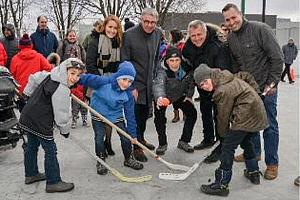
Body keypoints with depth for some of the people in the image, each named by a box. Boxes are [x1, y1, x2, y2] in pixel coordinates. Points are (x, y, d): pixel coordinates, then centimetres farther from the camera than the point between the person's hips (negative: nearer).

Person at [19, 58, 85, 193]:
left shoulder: (49, 76, 4)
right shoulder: (62, 89, -23)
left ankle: (31, 174, 40)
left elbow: (34, 78, 22)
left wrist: (33, 96, 33)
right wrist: (65, 130, -3)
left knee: (32, 146, 22)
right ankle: (53, 182, 10)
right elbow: (62, 114, -20)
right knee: (50, 150, 1)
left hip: (27, 118, 10)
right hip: (40, 123, -10)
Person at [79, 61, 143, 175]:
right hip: (98, 114, -2)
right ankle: (101, 161, 21)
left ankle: (128, 159, 27)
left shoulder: (128, 94, -17)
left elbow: (130, 114, -11)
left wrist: (133, 134, -9)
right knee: (99, 138, -2)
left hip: (116, 115, 2)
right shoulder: (104, 82, -26)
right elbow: (88, 79, -24)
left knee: (126, 137, 3)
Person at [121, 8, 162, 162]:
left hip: (149, 82, 5)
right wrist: (131, 86, -16)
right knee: (136, 113, -2)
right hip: (135, 82, -5)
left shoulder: (158, 33, 2)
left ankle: (141, 139, 37)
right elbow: (124, 63, -14)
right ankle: (137, 147, 12)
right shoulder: (129, 35, -15)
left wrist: (155, 76, 9)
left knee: (145, 113, 17)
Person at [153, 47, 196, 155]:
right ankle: (162, 144, 8)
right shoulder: (162, 71, -36)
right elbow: (158, 85, -57)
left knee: (192, 113, -5)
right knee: (159, 118, -16)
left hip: (180, 95, 4)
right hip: (163, 97, -3)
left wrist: (189, 95, -6)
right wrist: (159, 98, -76)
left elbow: (191, 82, 0)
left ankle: (183, 141, 13)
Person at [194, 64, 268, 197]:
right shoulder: (227, 79, 8)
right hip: (258, 114, 11)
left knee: (228, 146, -8)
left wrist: (223, 133, 1)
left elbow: (223, 116, -13)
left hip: (246, 118, -11)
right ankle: (253, 173, 41)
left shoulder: (223, 91, -21)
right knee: (245, 141, 27)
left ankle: (222, 184, -5)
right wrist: (255, 92, 24)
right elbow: (246, 76, 23)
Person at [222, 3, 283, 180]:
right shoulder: (230, 38, 5)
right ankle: (254, 152, 35)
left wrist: (272, 83, -15)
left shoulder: (260, 29, -14)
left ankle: (272, 163, 13)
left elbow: (277, 57, -14)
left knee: (269, 125, 1)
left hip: (266, 87, -6)